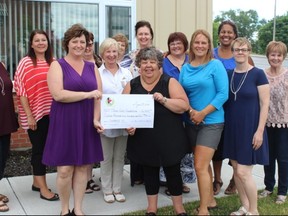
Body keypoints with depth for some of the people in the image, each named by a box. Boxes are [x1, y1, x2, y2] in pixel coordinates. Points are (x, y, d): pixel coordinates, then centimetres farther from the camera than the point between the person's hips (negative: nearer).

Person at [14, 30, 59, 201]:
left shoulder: (53, 63, 6)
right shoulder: (26, 62, -7)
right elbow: (21, 91, -9)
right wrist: (29, 115, -11)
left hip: (51, 113, 5)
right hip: (34, 114, -4)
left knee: (45, 148, 12)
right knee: (39, 148, 3)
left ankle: (37, 182, 28)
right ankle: (43, 188, 13)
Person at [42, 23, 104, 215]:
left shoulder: (92, 67, 11)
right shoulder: (58, 65, -2)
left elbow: (99, 96, 6)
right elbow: (58, 94, -16)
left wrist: (96, 119, -9)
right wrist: (87, 94, -16)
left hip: (86, 123, 4)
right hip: (64, 123, -4)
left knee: (83, 167, 8)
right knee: (65, 169, -1)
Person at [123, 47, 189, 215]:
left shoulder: (170, 82, -4)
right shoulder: (132, 85, 5)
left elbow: (184, 105, -11)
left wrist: (164, 100, -23)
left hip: (168, 138, -2)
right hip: (144, 140, 3)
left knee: (172, 171, 8)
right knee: (149, 172, 14)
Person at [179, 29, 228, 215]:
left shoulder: (216, 65, -7)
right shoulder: (185, 68, 7)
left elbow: (223, 94, -12)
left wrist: (203, 113, -17)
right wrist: (190, 111, -12)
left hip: (211, 122, -5)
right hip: (191, 122, 6)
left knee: (200, 166, -10)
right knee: (204, 164, 16)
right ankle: (210, 200, 31)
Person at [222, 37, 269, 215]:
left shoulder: (258, 74, -8)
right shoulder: (228, 74, 6)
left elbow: (265, 104, -10)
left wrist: (260, 130, -15)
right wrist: (226, 126, 5)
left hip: (250, 128, -5)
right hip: (232, 128, 5)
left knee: (243, 172, -6)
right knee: (236, 169, 11)